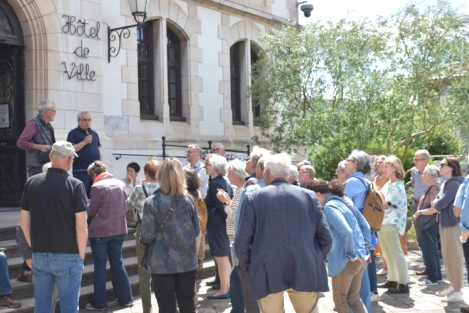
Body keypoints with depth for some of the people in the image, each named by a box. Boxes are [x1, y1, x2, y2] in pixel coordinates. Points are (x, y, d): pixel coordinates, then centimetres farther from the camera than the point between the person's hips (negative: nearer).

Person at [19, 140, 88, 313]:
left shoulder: (32, 182, 2)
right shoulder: (75, 185, -10)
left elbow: (24, 222, 7)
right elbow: (81, 227, -13)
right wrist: (81, 255, -1)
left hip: (39, 255, 4)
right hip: (67, 255, -4)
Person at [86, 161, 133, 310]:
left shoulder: (97, 187, -14)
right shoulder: (120, 184, 3)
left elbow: (92, 211, -7)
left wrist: (88, 204, 12)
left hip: (100, 231, -5)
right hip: (119, 230, 5)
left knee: (100, 266, 5)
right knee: (118, 263, 15)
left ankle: (99, 302, 11)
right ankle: (126, 298, 20)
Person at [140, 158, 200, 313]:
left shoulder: (152, 202, -12)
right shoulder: (188, 199, -3)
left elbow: (147, 236, -12)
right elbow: (196, 230, 5)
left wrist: (142, 240, 9)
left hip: (163, 263, -3)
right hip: (188, 261, 3)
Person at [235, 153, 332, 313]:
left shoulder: (253, 198, -2)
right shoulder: (309, 196, 3)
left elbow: (241, 243, -6)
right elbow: (326, 238, 1)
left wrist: (249, 269, 9)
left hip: (268, 275, -2)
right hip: (306, 273, 2)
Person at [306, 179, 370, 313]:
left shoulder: (329, 207, -17)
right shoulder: (345, 200, 10)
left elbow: (346, 232, -28)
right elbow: (364, 225, 16)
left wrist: (351, 254, -16)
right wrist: (365, 246, 13)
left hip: (346, 261, -8)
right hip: (362, 257, 8)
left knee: (340, 300, 12)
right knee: (354, 298, 20)